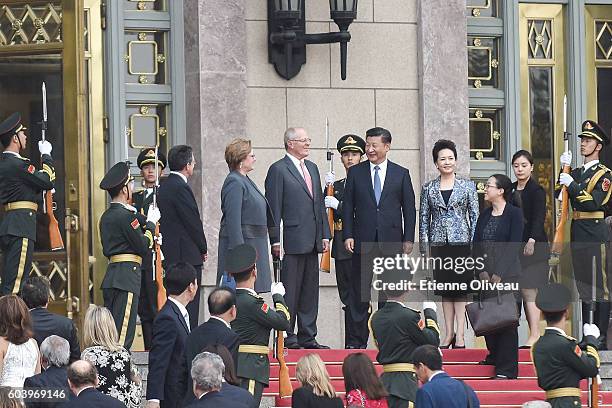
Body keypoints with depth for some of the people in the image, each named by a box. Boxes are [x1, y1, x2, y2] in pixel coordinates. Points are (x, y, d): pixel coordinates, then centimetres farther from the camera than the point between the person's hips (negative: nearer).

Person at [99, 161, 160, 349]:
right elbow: (144, 247, -12)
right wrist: (151, 223, 3)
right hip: (126, 278, -9)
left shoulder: (107, 216, 15)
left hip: (111, 277, 9)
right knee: (123, 335, -10)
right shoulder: (125, 215, -13)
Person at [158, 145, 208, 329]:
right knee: (189, 308, -8)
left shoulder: (164, 187, 14)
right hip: (187, 255, -10)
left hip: (170, 254, 10)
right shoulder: (180, 188, -16)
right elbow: (193, 222, -15)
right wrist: (203, 249, 0)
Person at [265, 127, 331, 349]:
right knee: (289, 291, -4)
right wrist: (275, 240, -14)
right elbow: (274, 208, -10)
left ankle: (307, 337, 15)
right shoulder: (278, 170, -6)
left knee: (310, 291, 10)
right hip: (291, 241, -8)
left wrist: (324, 235, 13)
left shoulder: (312, 168, 18)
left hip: (312, 240, 8)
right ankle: (287, 337, -1)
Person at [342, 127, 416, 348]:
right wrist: (348, 235, -3)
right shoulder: (355, 172, 7)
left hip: (391, 241, 0)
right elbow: (348, 207, 6)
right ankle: (360, 340, 4)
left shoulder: (401, 174, 7)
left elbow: (409, 209, 7)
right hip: (363, 242, 0)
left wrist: (408, 239, -1)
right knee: (360, 293, 0)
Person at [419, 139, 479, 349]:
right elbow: (424, 219, 9)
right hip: (439, 245, 2)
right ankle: (449, 333, 10)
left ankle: (460, 334, -3)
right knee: (445, 291, 5)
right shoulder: (428, 188, 8)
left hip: (461, 243, -2)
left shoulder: (467, 186, 4)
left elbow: (475, 216, 3)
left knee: (461, 288, -4)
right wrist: (425, 248, 3)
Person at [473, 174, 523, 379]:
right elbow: (477, 245, 11)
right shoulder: (485, 215, 14)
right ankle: (494, 357, 22)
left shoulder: (514, 214, -4)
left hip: (507, 272, -6)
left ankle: (506, 368, -4)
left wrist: (499, 275, -14)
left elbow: (514, 246, -10)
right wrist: (482, 272, -3)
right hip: (486, 274, 6)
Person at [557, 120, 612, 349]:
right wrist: (564, 170, 2)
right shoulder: (577, 173, 18)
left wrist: (572, 185, -15)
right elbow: (558, 195, 10)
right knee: (584, 286, 10)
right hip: (577, 233, 7)